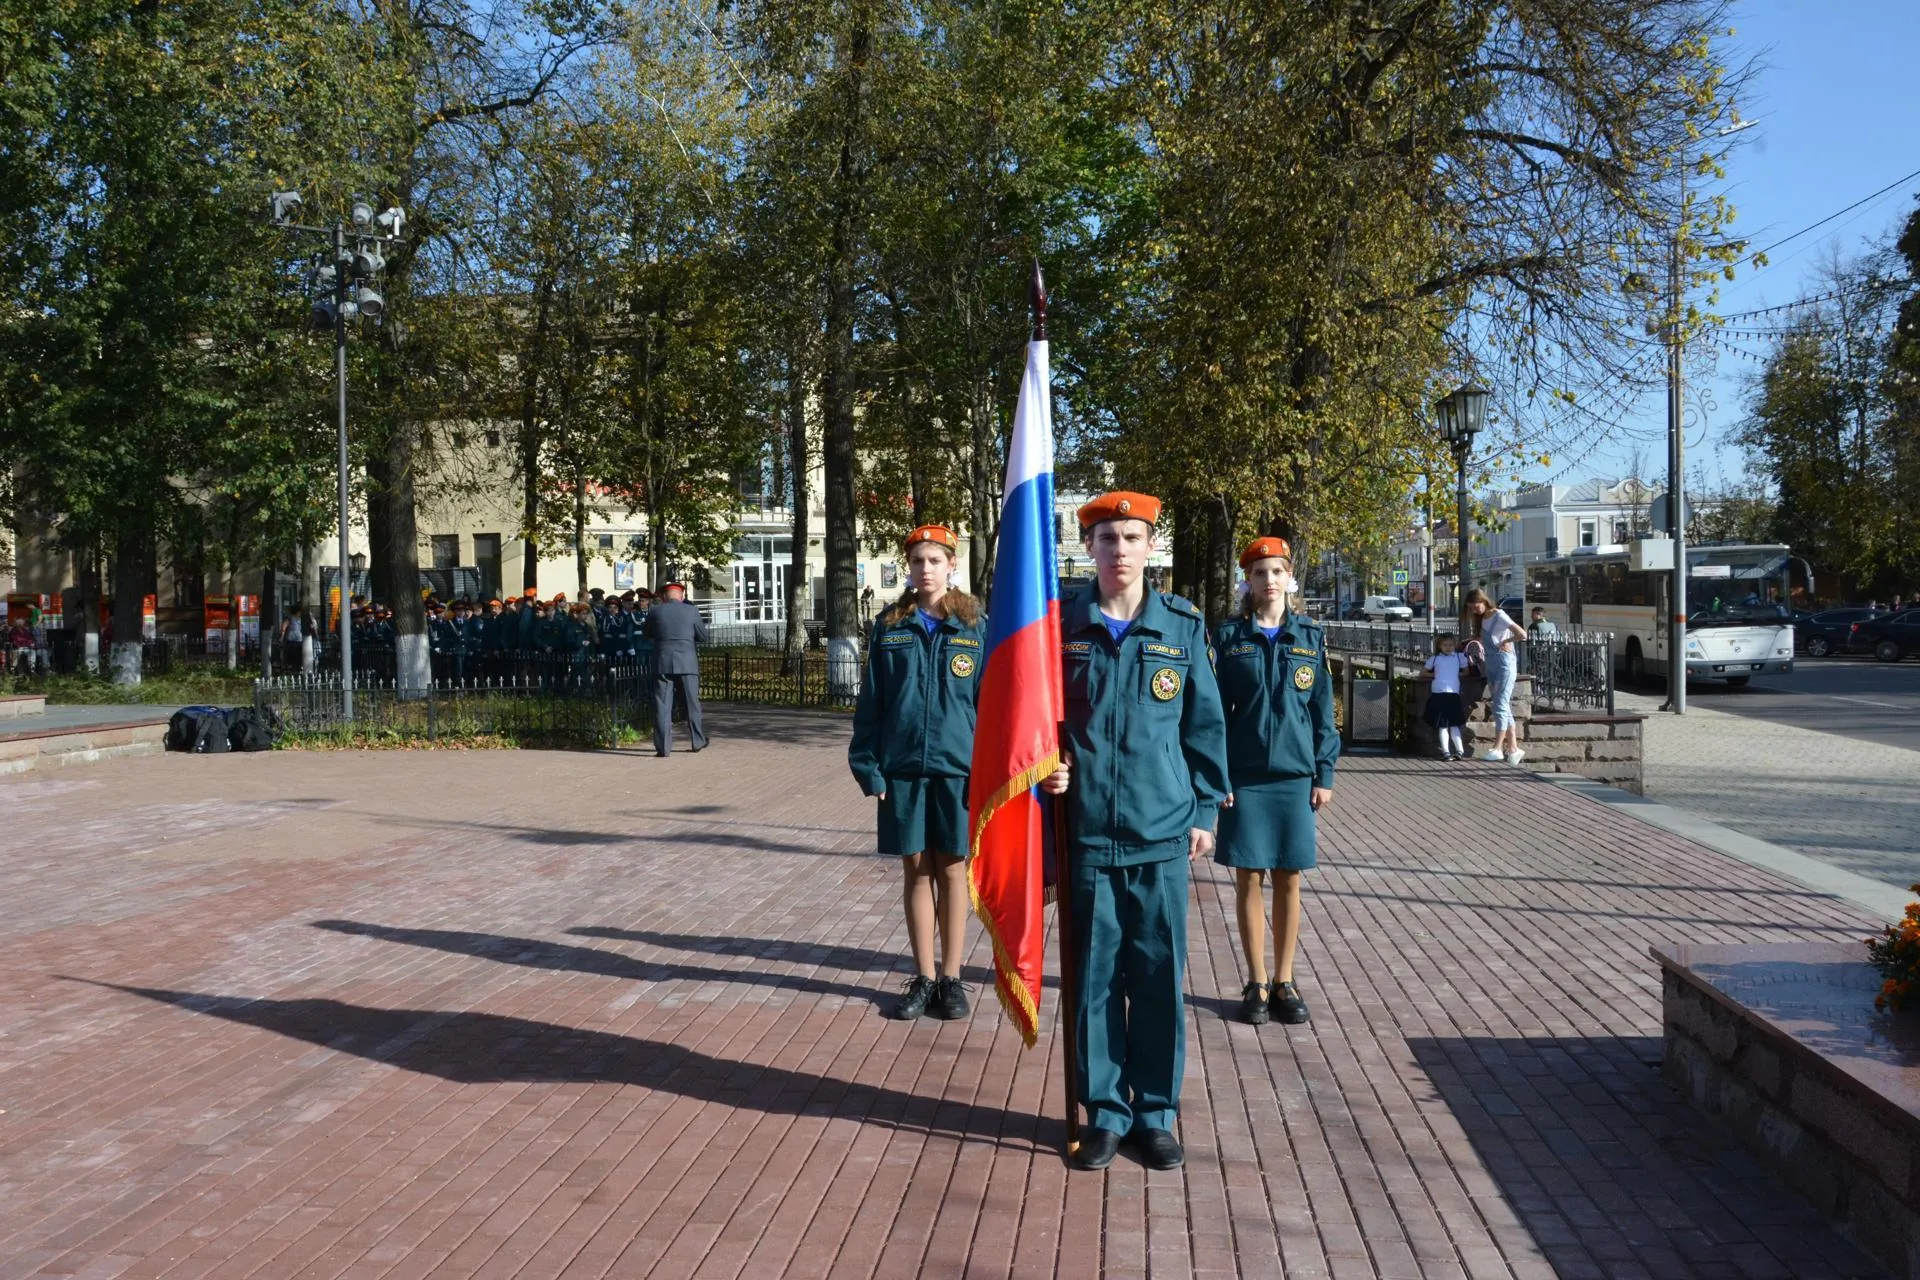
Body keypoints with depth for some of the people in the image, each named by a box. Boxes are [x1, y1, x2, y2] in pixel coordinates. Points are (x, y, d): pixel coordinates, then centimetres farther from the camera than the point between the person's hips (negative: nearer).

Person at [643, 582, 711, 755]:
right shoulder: (691, 611, -2)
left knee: (662, 705, 2)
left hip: (663, 664, 0)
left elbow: (647, 633, 15)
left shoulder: (655, 611, 0)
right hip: (687, 663, 0)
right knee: (692, 703, 13)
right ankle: (698, 741, 23)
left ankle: (663, 747, -1)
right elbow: (704, 636, 5)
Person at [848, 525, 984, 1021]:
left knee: (952, 870, 7)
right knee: (916, 870, 8)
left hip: (958, 767, -1)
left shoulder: (974, 628, 0)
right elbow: (870, 702, 4)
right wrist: (869, 767, -3)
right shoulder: (890, 628, 3)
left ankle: (951, 976, 18)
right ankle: (924, 977, 18)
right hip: (902, 769, 1)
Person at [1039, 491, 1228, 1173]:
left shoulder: (1183, 626, 2)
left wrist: (1205, 810, 5)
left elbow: (1205, 725, 7)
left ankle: (1156, 1112, 22)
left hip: (1162, 833, 0)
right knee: (1093, 976, 7)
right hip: (1086, 831, 0)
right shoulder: (1061, 624, 2)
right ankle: (1105, 1111, 22)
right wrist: (1046, 766, -7)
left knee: (1160, 977, 6)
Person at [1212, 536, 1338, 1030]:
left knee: (1289, 880, 6)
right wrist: (1215, 776, -6)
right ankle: (1256, 982, 15)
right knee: (1248, 878, 4)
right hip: (1243, 776, -1)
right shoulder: (1229, 637, 1)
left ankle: (1284, 981, 18)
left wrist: (1325, 774, 3)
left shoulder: (1310, 637, 5)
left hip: (1295, 774, 1)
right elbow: (1215, 710, 0)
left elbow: (1322, 710, 7)